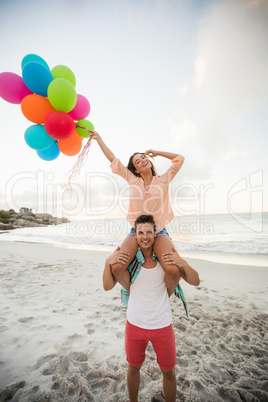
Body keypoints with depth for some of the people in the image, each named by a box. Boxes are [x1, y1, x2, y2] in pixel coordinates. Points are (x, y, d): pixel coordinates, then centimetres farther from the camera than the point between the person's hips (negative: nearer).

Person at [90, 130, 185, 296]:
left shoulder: (163, 180, 7)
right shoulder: (133, 180, 10)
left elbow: (180, 158, 11)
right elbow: (113, 159, 13)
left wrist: (156, 152, 15)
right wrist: (98, 138, 17)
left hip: (159, 231, -1)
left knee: (172, 269, -25)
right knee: (117, 267, -20)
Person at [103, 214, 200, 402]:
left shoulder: (166, 257, -15)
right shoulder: (129, 258, -14)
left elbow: (195, 282, -14)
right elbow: (108, 286, -13)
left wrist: (183, 263, -34)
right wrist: (108, 262, -31)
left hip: (162, 325, 0)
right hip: (135, 324, 1)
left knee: (168, 371, 19)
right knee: (133, 367, 23)